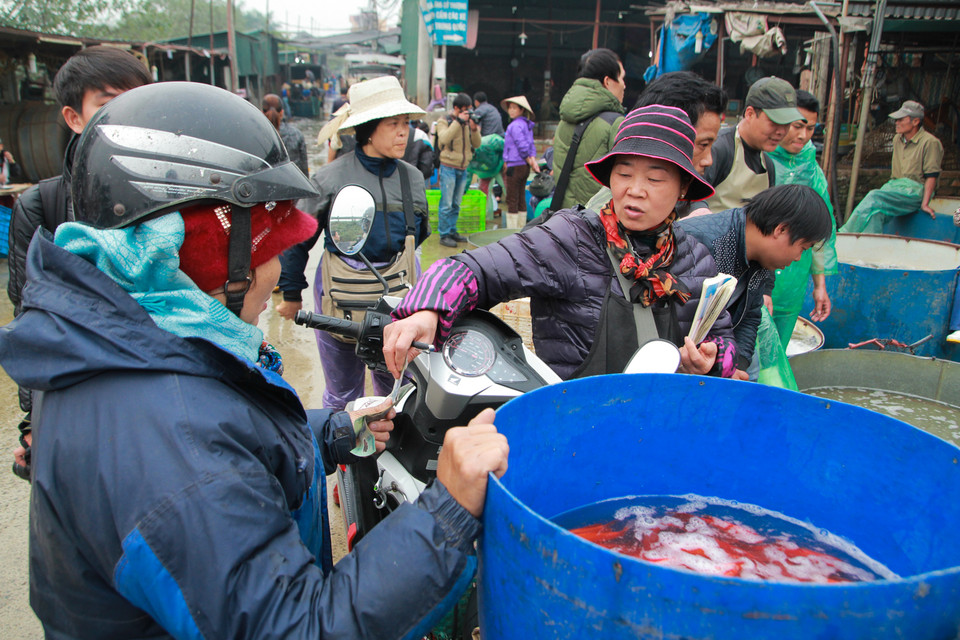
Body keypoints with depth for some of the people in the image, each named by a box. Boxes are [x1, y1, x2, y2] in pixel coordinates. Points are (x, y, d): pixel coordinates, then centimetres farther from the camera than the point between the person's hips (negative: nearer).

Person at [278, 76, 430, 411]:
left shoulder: (412, 177, 5)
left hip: (399, 295, 4)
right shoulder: (329, 178, -8)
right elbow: (297, 237, 1)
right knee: (343, 393, 10)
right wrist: (291, 294, 6)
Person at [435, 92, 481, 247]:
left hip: (463, 169, 5)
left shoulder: (468, 122, 11)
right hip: (448, 167, -5)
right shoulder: (444, 122, -3)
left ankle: (452, 231, 21)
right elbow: (444, 138, -23)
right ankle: (444, 235, -1)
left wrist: (474, 129, -12)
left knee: (456, 204, 12)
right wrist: (458, 121, -21)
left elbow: (477, 144, 5)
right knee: (446, 204, -6)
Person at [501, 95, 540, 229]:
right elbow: (531, 145, 13)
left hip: (516, 166, -9)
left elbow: (522, 146, -18)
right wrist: (533, 161, 2)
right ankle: (521, 227, 19)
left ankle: (512, 229, -2)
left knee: (512, 200, -4)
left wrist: (531, 162, -9)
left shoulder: (515, 125, -14)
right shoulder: (527, 125, 15)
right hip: (524, 167, 9)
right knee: (521, 199, 13)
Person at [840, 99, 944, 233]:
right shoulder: (897, 139, 15)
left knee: (874, 198, -29)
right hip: (895, 186, 6)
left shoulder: (930, 142, -7)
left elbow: (931, 176, -10)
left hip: (915, 189, -6)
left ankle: (845, 234, -28)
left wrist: (925, 204, -16)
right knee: (876, 212, -26)